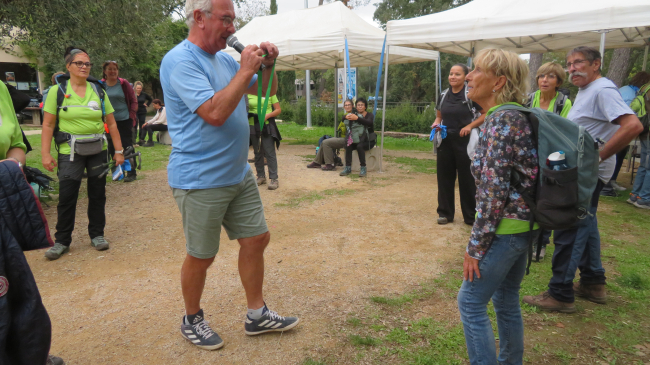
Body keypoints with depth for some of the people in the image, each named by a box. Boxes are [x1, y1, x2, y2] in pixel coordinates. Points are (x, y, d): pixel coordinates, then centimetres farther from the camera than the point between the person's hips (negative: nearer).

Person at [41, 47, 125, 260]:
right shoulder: (57, 91, 0)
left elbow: (111, 124, 7)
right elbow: (48, 125, -2)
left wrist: (119, 150, 3)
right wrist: (45, 154, -8)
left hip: (98, 150, 2)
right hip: (70, 152, -2)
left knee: (97, 194, 8)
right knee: (66, 197, 0)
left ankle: (97, 235, 22)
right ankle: (62, 241, 14)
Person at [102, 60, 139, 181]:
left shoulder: (124, 83, -1)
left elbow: (134, 101, 2)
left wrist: (132, 116, -7)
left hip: (125, 121, -3)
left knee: (127, 146, -1)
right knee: (112, 147, 8)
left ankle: (131, 173, 7)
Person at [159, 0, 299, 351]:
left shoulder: (225, 58, 9)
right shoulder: (180, 60, -15)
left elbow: (267, 90, 20)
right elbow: (214, 112, -27)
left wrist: (267, 65, 0)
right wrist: (245, 70, -19)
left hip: (239, 174, 8)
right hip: (201, 180, -8)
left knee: (256, 239, 11)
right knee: (201, 256, 6)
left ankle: (257, 315, 27)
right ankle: (192, 321, 30)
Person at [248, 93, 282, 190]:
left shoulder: (270, 93, 2)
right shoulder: (248, 94, 7)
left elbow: (278, 110, 1)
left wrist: (267, 115, -15)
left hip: (267, 126, -3)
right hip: (253, 126, 3)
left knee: (270, 152, -7)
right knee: (257, 152, 10)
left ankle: (274, 179, -5)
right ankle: (261, 176, 21)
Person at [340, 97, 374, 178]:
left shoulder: (370, 115, 7)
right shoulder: (354, 114, 16)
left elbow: (369, 123, -18)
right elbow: (343, 119, 0)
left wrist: (357, 118, -30)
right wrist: (346, 117, -25)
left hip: (367, 140, -3)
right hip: (355, 139, 3)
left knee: (359, 146, -34)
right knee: (348, 146, -28)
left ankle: (363, 168, -29)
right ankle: (348, 168, -27)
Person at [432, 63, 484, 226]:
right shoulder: (444, 95, 8)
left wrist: (470, 126, -17)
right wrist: (436, 123, -3)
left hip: (465, 141, -4)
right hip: (445, 141, 5)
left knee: (467, 179, 2)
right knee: (445, 177, 8)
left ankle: (470, 216, 14)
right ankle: (445, 213, 20)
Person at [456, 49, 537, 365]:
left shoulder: (501, 120, -19)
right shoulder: (515, 115, 10)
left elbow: (494, 191, -22)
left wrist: (475, 247, -17)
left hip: (506, 226, -9)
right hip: (522, 223, 9)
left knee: (471, 301, 2)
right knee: (506, 299, 20)